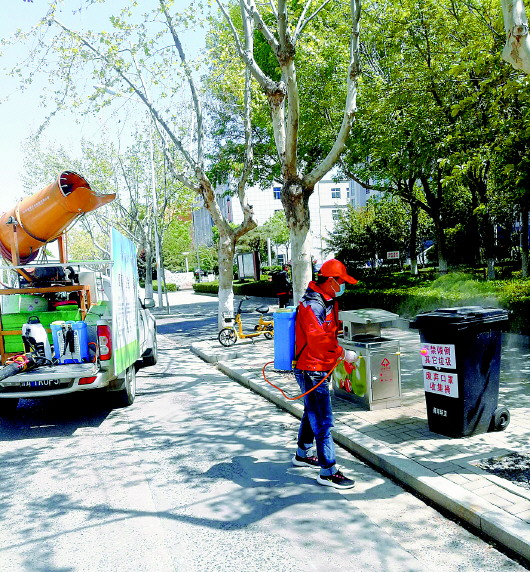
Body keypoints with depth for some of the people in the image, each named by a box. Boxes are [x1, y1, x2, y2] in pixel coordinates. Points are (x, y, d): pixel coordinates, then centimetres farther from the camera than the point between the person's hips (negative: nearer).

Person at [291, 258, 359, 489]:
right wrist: (342, 353, -22)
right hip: (312, 370, -11)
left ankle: (302, 454, 39)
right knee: (323, 420, -7)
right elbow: (317, 340, -28)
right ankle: (328, 472, 0)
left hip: (320, 369, 11)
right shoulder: (313, 305, -21)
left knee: (312, 414, 23)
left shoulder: (328, 301, 13)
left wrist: (337, 353, 13)